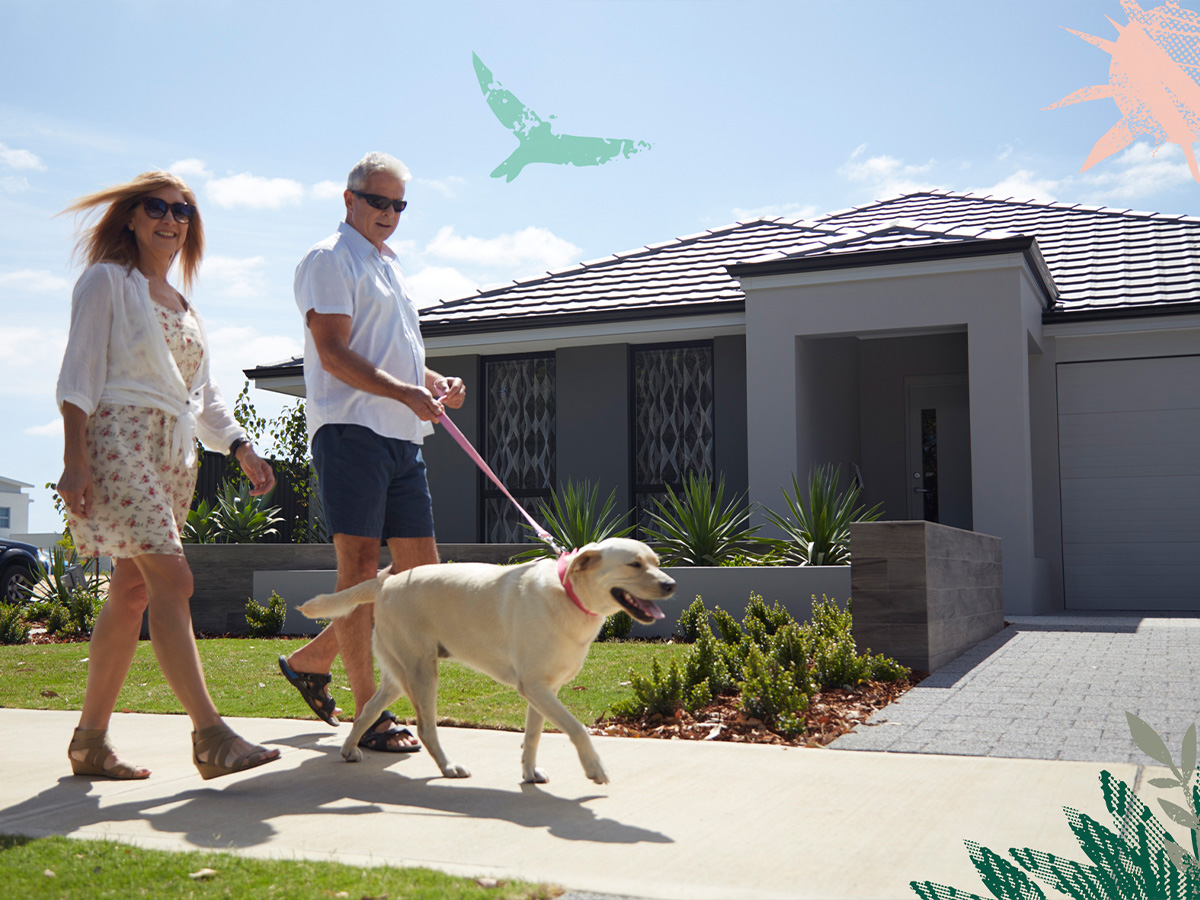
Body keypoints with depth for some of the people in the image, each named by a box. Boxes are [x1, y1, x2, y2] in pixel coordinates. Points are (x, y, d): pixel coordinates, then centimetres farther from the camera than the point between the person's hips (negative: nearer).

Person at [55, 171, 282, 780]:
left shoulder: (185, 307, 23)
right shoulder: (108, 281, 3)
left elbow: (204, 395, 24)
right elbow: (80, 371, -5)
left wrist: (241, 448, 9)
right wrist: (75, 459, -14)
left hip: (174, 453, 8)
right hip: (119, 438, -7)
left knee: (132, 593, 6)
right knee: (173, 579, -19)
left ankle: (90, 740, 13)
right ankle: (210, 736, -23)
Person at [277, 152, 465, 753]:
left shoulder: (390, 266, 26)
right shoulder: (330, 260, -1)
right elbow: (334, 353, -13)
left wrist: (438, 383, 8)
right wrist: (406, 392, -23)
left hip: (402, 438, 9)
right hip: (351, 430, -9)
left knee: (420, 571, 7)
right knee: (360, 567, -6)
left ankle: (312, 660, 21)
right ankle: (369, 714, -1)